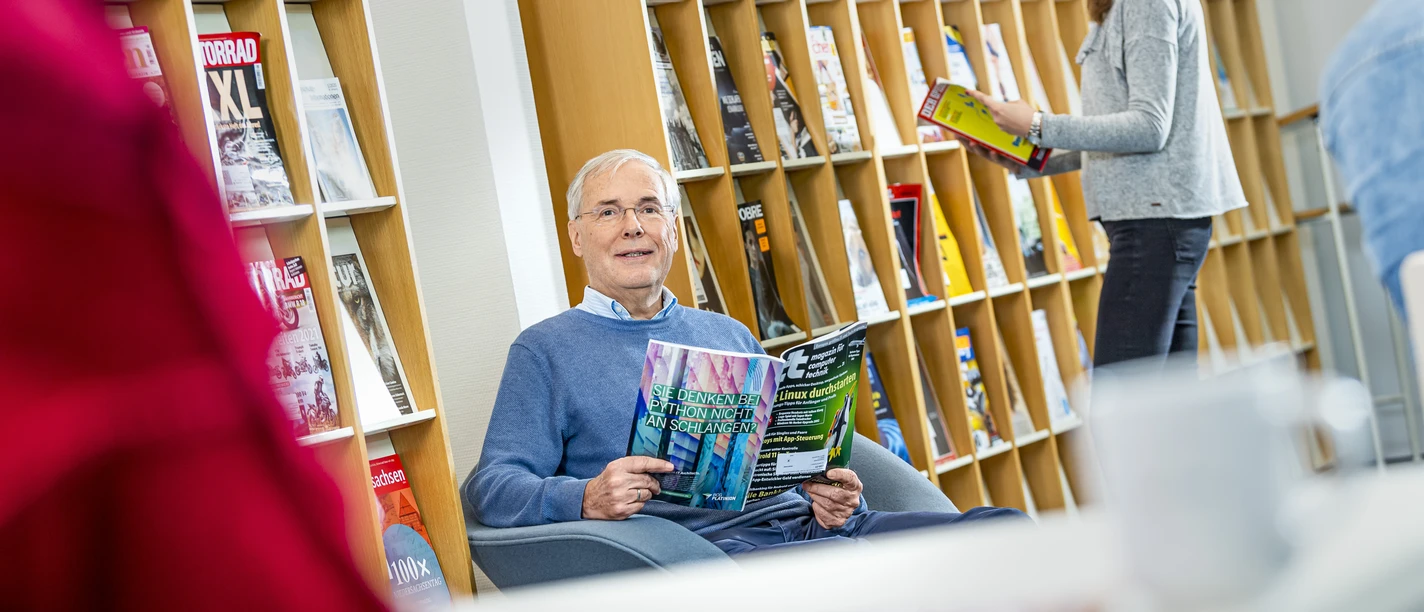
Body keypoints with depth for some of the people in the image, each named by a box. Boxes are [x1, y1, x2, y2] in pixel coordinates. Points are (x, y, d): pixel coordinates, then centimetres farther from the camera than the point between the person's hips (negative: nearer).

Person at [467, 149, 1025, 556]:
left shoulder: (727, 333, 27)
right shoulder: (546, 350, 11)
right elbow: (492, 486, 1)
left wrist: (831, 499, 3)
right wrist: (587, 498, -20)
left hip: (803, 524, 7)